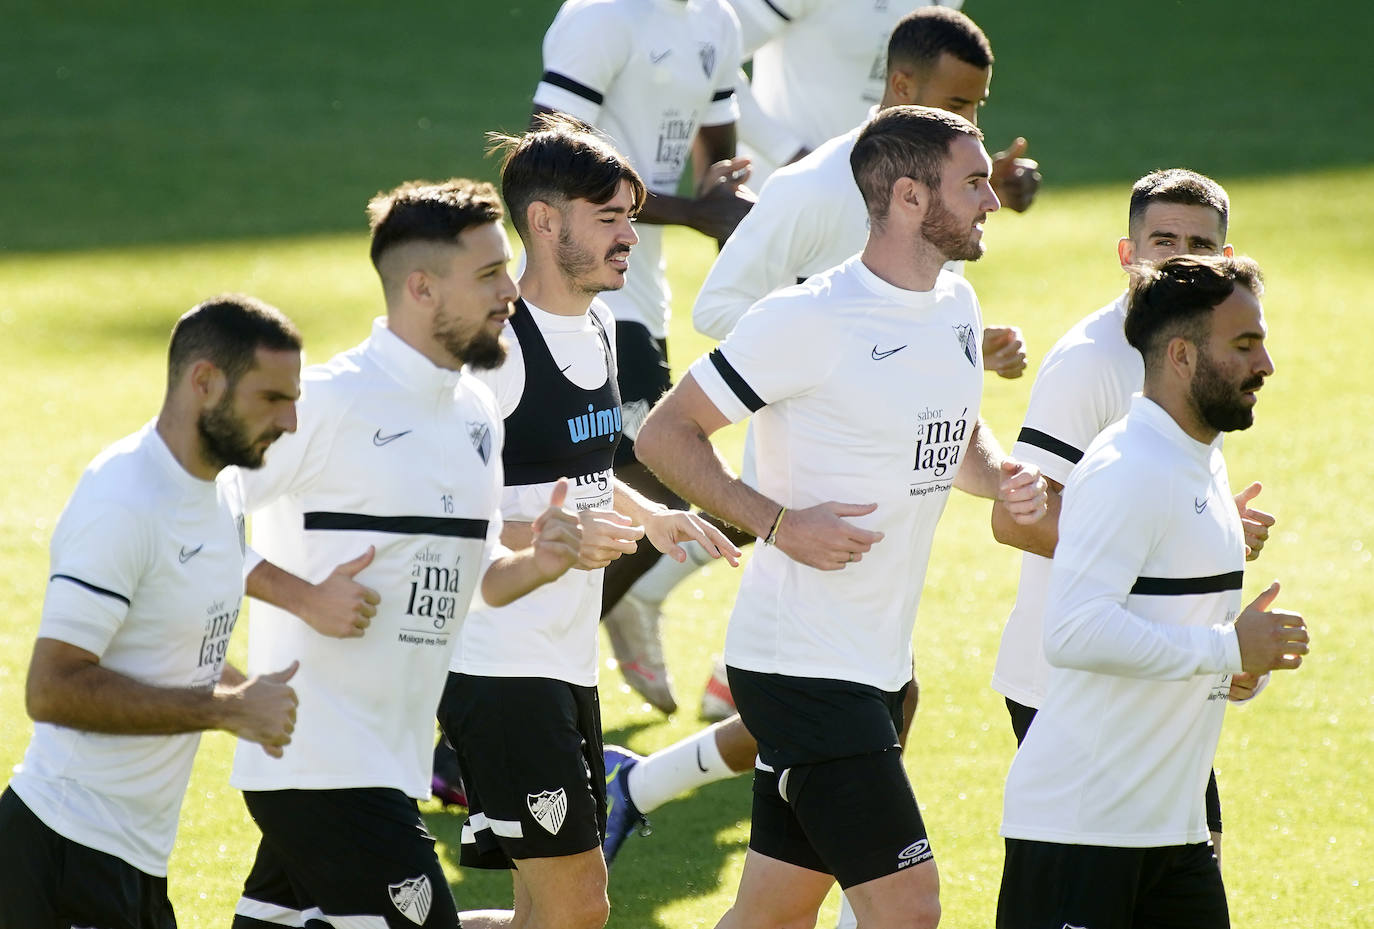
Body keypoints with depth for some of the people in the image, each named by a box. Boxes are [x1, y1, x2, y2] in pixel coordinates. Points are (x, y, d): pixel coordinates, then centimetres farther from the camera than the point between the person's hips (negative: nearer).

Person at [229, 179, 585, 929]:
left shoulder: (475, 412, 14)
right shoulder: (330, 400, -14)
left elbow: (468, 579, 20)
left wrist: (536, 564, 0)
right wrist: (304, 596, -18)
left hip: (391, 765, 8)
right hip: (318, 760, -8)